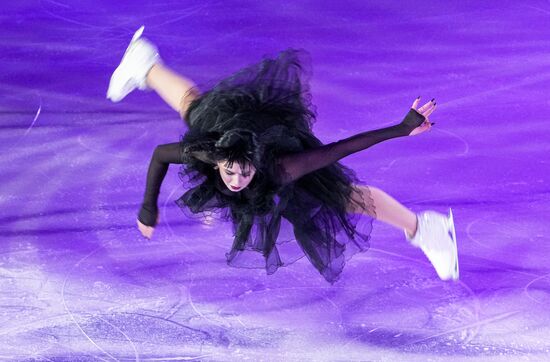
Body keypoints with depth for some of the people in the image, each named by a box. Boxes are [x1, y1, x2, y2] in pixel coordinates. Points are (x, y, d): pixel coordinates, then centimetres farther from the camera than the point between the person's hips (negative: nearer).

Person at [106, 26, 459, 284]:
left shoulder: (278, 168, -46)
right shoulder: (206, 152, -42)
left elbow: (342, 147, -44)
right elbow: (159, 154, -23)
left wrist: (402, 128, -41)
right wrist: (149, 206, -18)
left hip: (277, 123, -1)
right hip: (228, 110, 2)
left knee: (343, 194, -1)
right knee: (193, 106, 34)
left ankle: (422, 228, 20)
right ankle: (146, 65, 64)